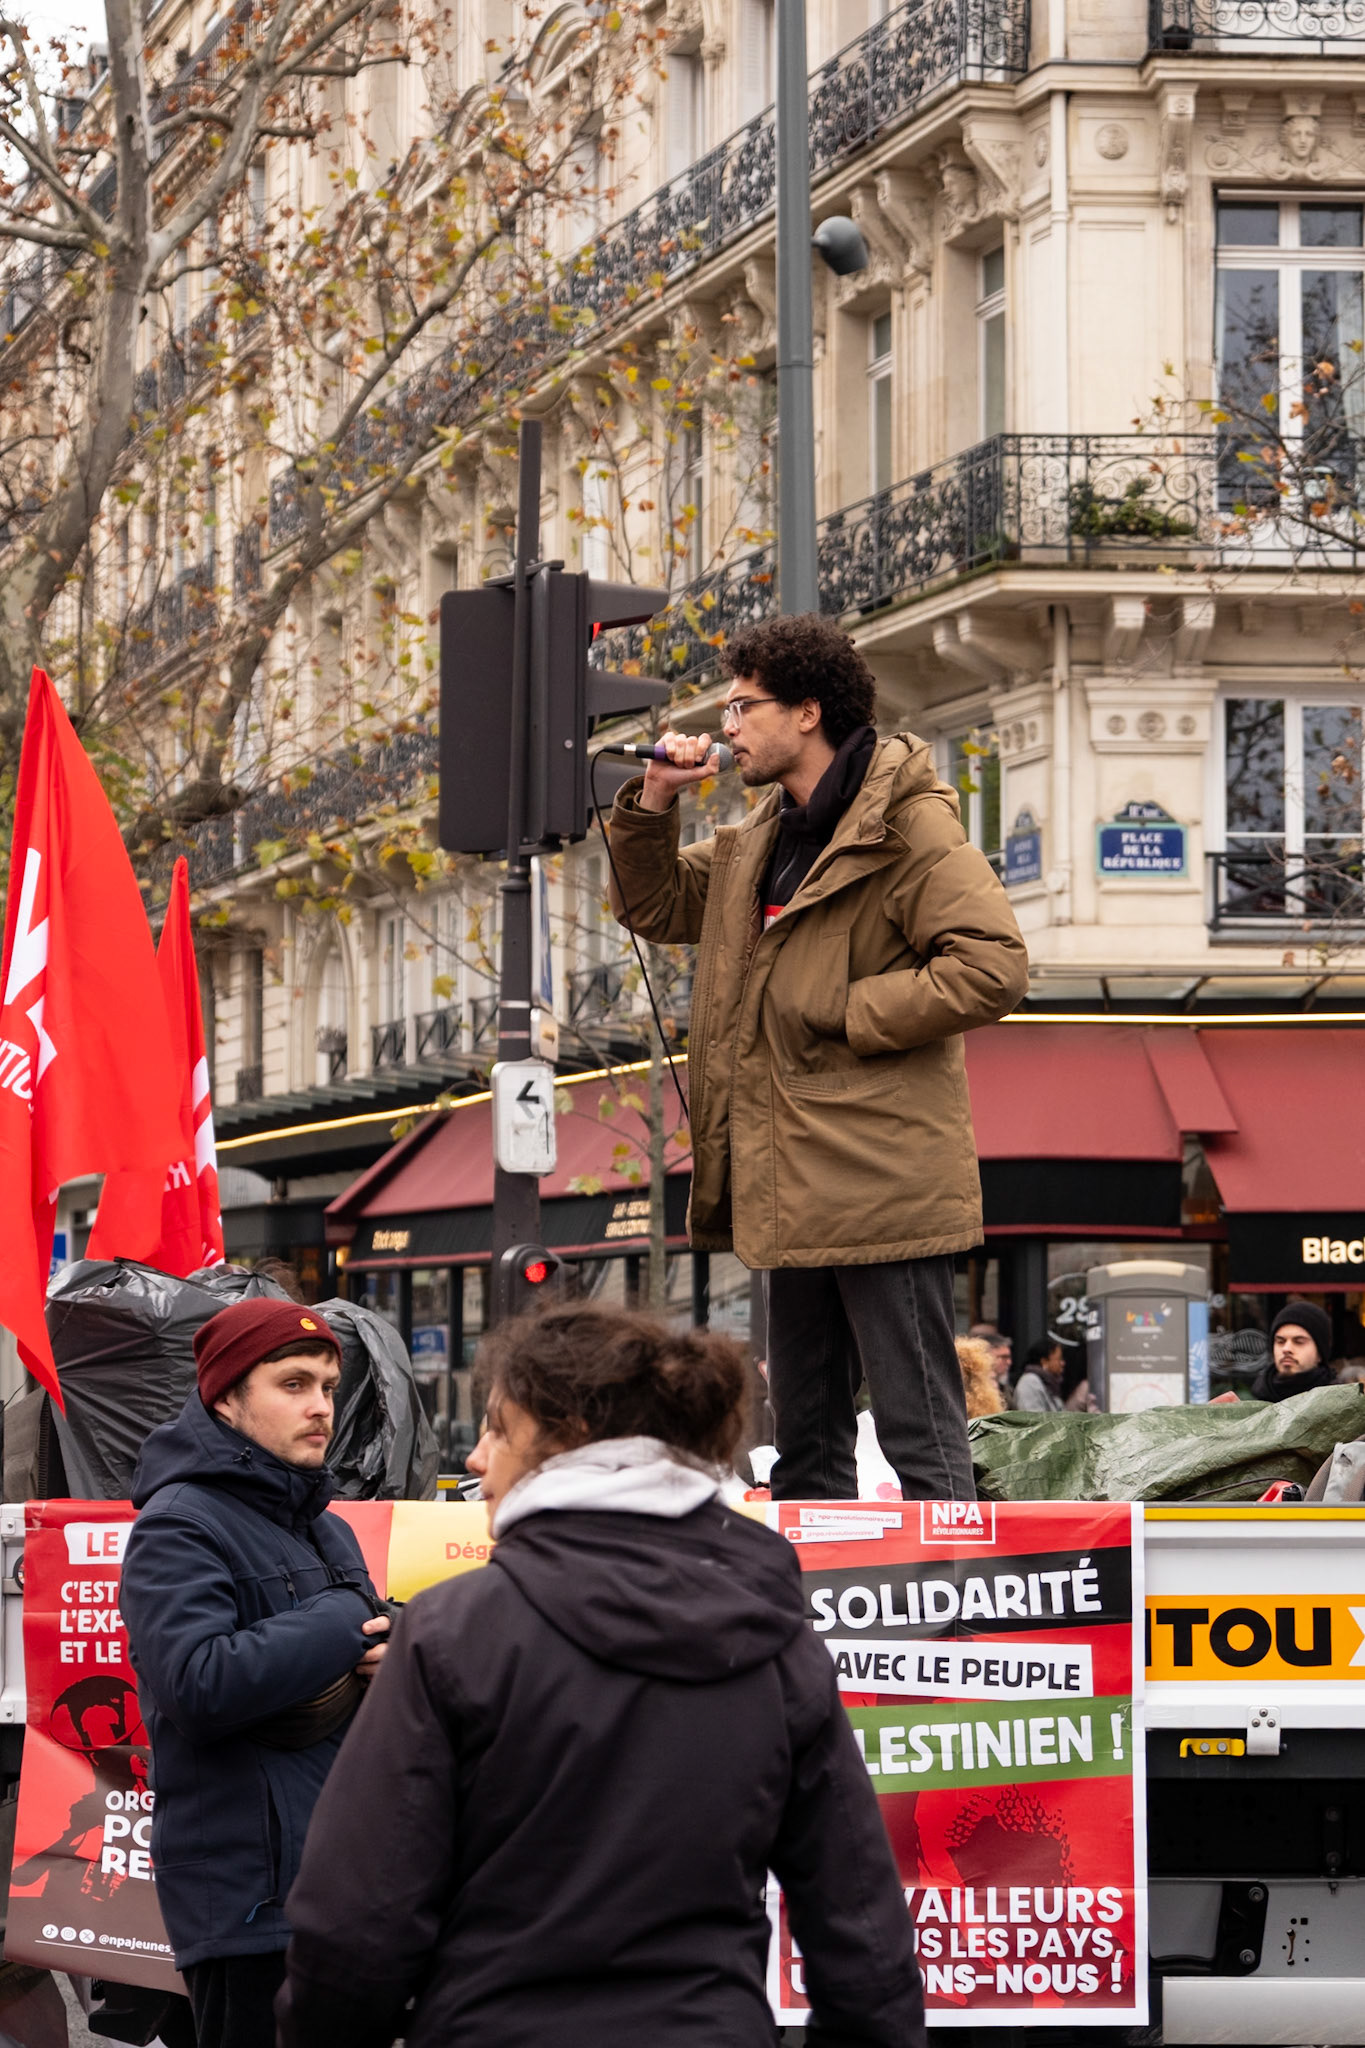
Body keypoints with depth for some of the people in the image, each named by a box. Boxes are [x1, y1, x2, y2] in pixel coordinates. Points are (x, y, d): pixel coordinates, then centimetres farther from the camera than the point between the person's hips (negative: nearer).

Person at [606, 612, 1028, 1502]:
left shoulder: (909, 828, -10)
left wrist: (848, 1013, -14)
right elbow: (656, 909, 28)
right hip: (795, 1190, 9)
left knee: (921, 1433, -8)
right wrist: (653, 802, 11)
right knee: (805, 1438, 15)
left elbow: (992, 967, -20)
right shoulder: (764, 841, 17)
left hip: (880, 1185, -9)